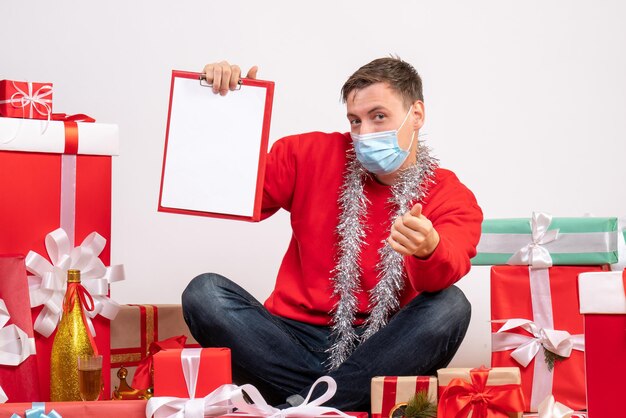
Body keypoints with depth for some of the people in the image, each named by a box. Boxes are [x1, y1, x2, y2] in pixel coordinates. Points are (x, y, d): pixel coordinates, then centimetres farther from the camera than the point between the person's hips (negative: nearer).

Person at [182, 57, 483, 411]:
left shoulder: (452, 198, 1)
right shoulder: (314, 156, 7)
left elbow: (443, 277, -19)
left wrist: (428, 249, -43)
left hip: (380, 354, -1)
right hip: (296, 343, 1)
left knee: (450, 305, -29)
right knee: (205, 292, -21)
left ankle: (295, 407, -27)